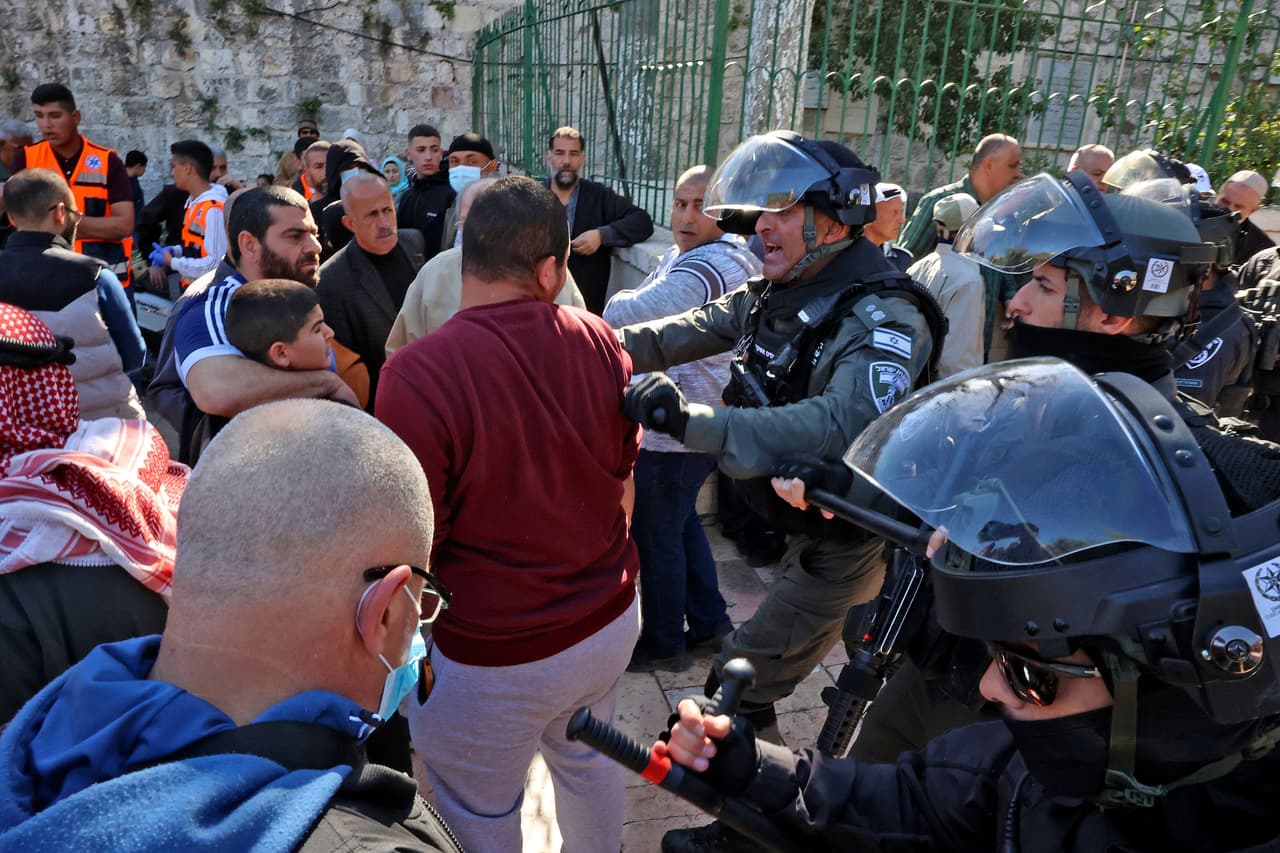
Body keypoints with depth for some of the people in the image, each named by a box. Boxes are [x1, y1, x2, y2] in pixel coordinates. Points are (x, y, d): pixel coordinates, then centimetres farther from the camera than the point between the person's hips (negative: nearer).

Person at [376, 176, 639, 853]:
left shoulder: (416, 375, -26)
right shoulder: (599, 343, -9)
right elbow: (623, 483, 3)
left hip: (491, 657, -5)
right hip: (610, 621, 6)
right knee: (587, 761, 30)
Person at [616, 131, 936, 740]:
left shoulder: (882, 319, -29)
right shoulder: (771, 296, -1)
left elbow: (841, 426, -45)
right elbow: (685, 333, -6)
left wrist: (692, 421, -53)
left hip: (845, 544, -8)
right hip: (804, 520, 8)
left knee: (739, 689, -1)